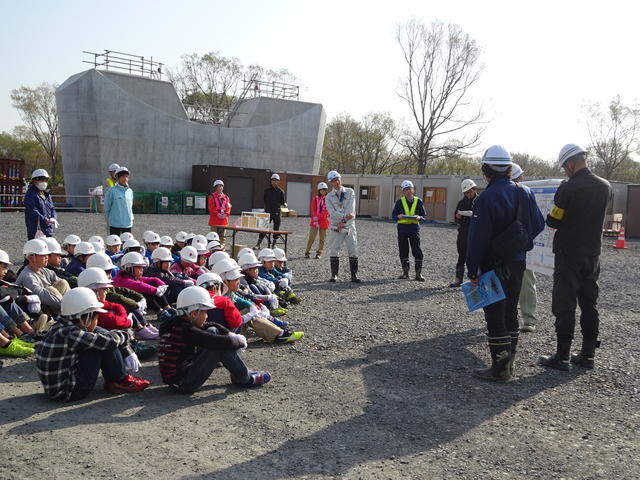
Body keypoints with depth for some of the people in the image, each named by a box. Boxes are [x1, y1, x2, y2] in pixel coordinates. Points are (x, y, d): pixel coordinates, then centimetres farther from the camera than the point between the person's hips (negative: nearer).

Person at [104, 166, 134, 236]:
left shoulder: (130, 191, 7)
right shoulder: (112, 191, -8)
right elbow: (107, 206, 0)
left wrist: (131, 218, 10)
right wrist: (110, 219, 7)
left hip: (128, 224, 5)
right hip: (115, 224, -4)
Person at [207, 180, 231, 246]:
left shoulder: (225, 197, 13)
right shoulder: (212, 196, -1)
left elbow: (228, 207, 10)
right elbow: (211, 207, -8)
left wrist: (226, 214, -7)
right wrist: (218, 214, -17)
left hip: (224, 219, 5)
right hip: (215, 219, -5)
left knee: (222, 236, 9)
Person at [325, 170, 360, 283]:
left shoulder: (350, 192, 5)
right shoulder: (329, 197, 3)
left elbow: (350, 209, -6)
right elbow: (332, 212, -11)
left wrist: (343, 221, -15)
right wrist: (345, 216, -24)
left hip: (349, 226, 0)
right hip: (335, 227, 0)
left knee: (353, 251, -1)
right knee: (334, 251, 0)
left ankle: (354, 275, 5)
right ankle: (334, 275, 10)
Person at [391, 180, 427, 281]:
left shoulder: (418, 202, 4)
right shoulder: (400, 202, 4)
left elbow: (424, 215, 7)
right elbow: (393, 215, 6)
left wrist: (419, 217, -15)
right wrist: (398, 216, -16)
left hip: (414, 228, -1)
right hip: (402, 228, 1)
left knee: (417, 251, -6)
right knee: (403, 251, 6)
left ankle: (418, 273, 0)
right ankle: (405, 272, 19)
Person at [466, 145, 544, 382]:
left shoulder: (487, 198, -18)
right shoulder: (525, 193, 4)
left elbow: (478, 238, -18)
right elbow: (538, 225, 10)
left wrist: (473, 270, -13)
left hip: (495, 266, -7)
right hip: (518, 263, 7)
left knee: (495, 316, 0)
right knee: (510, 312, 17)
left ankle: (500, 369, 3)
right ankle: (508, 362, 25)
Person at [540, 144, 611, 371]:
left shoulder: (568, 188, -18)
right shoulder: (605, 187, 2)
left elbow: (553, 222, -12)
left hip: (569, 255, -6)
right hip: (593, 254, 6)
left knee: (564, 305, 0)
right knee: (589, 304, 13)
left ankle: (562, 357, 3)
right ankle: (587, 355, 19)